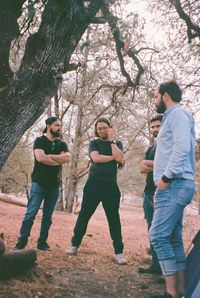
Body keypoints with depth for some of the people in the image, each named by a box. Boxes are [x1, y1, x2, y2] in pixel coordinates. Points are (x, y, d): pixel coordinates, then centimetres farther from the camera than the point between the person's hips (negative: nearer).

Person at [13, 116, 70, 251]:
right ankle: (22, 242, -1)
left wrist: (49, 156, -13)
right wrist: (59, 160, -8)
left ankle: (42, 242, 14)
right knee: (31, 214, -7)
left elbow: (67, 158, -8)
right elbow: (40, 158, -19)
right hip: (39, 183, -4)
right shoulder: (40, 140, -1)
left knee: (48, 215, 7)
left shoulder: (62, 144, 12)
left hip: (54, 185, 5)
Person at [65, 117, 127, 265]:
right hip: (94, 183, 0)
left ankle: (119, 252, 4)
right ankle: (75, 245, 14)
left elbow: (119, 158, -9)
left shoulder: (117, 143, 12)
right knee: (84, 215, 3)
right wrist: (113, 158, -6)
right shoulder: (94, 143, 10)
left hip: (111, 186, 0)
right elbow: (96, 158, -10)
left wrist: (112, 140, -4)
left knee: (114, 219, 0)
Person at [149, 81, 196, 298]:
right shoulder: (172, 117, 24)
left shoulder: (177, 114, -6)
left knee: (158, 236, -13)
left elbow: (182, 148, -20)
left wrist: (166, 177, -19)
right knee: (173, 239, 9)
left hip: (174, 185, -10)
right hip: (174, 186, 10)